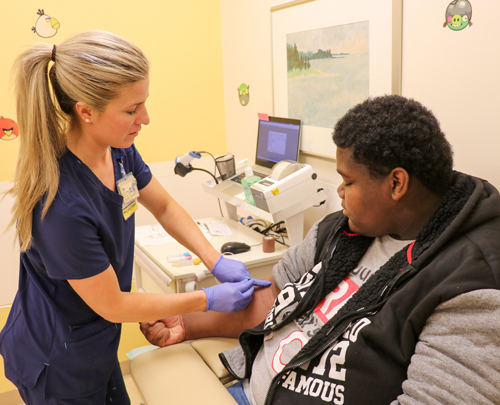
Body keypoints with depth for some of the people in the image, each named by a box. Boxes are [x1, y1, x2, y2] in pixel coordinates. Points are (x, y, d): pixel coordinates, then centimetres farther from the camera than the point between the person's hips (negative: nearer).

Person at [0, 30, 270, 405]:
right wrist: (208, 300, -16)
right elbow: (113, 306, -23)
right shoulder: (62, 205, -35)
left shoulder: (119, 150, -12)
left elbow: (164, 208, 5)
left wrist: (217, 262, -6)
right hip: (58, 365, -7)